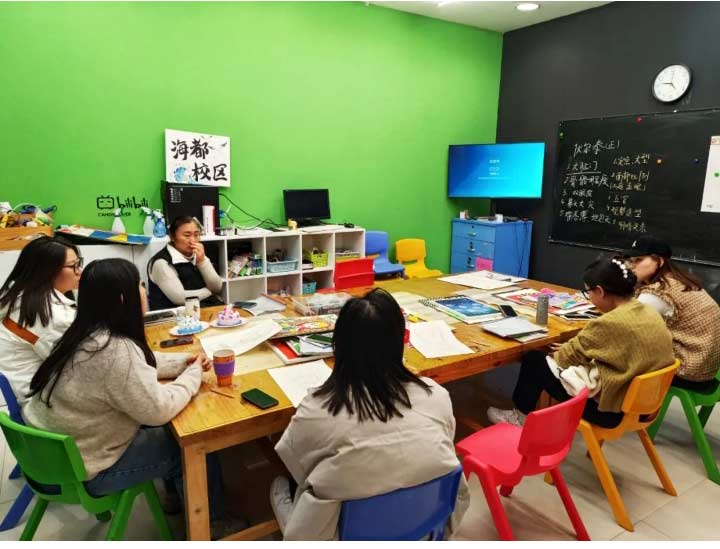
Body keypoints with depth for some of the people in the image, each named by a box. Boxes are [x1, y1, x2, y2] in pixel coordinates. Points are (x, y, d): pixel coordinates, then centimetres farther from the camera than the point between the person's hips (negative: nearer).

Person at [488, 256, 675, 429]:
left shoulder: (610, 322, -26)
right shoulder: (650, 312, 0)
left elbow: (573, 354, -10)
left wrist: (564, 351, 12)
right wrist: (572, 348, 12)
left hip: (609, 408, -8)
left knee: (534, 360, 3)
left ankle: (521, 416, 23)